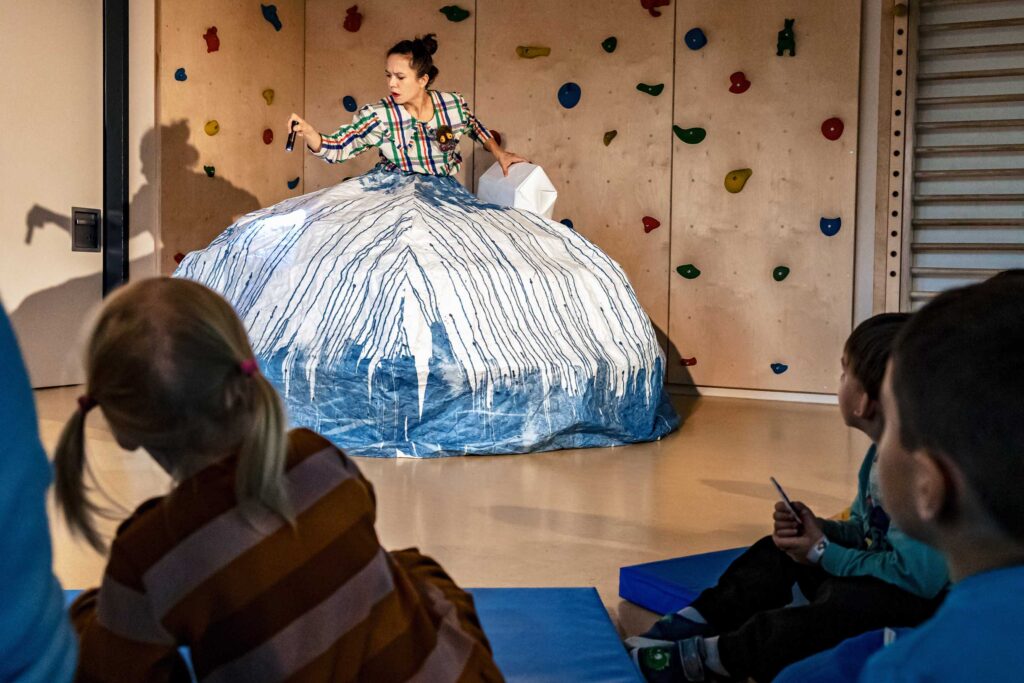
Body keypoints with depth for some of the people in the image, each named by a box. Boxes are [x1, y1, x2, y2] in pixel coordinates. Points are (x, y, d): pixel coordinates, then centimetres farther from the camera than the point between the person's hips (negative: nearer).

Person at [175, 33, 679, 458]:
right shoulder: (378, 116, -6)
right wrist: (309, 135, -28)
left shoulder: (453, 104, 1)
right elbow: (335, 149, -12)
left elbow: (477, 127, 24)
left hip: (450, 207, 3)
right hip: (391, 205, -2)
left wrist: (499, 155, 22)